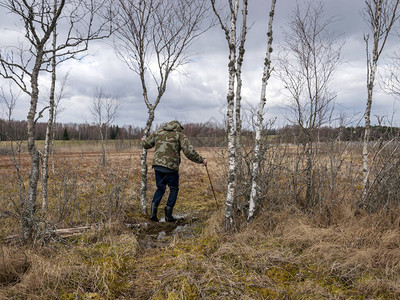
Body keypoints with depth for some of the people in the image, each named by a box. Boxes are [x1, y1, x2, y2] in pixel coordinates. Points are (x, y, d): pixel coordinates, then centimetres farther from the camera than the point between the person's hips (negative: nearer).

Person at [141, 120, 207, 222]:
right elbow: (189, 152, -8)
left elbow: (146, 144, 22)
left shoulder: (158, 132, 14)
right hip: (171, 167, -4)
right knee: (174, 189, 13)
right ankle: (168, 214, 11)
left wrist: (144, 140, 45)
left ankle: (153, 211, 5)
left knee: (160, 188, 19)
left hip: (157, 165, 4)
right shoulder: (180, 135, 2)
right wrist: (201, 160, 2)